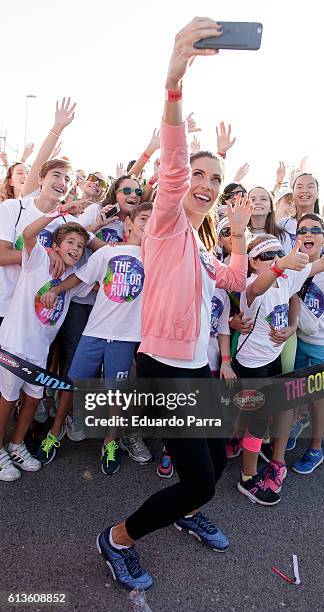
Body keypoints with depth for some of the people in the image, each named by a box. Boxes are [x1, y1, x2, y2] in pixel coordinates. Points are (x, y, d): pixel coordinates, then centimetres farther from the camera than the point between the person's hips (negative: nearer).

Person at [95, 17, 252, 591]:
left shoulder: (202, 244, 15)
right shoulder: (167, 224, -8)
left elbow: (236, 281, 27)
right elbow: (172, 164, -27)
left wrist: (238, 235, 17)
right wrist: (174, 82, -40)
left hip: (198, 366, 8)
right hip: (162, 366, -8)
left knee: (216, 461, 20)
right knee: (199, 480, -6)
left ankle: (186, 513, 51)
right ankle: (117, 539, 18)